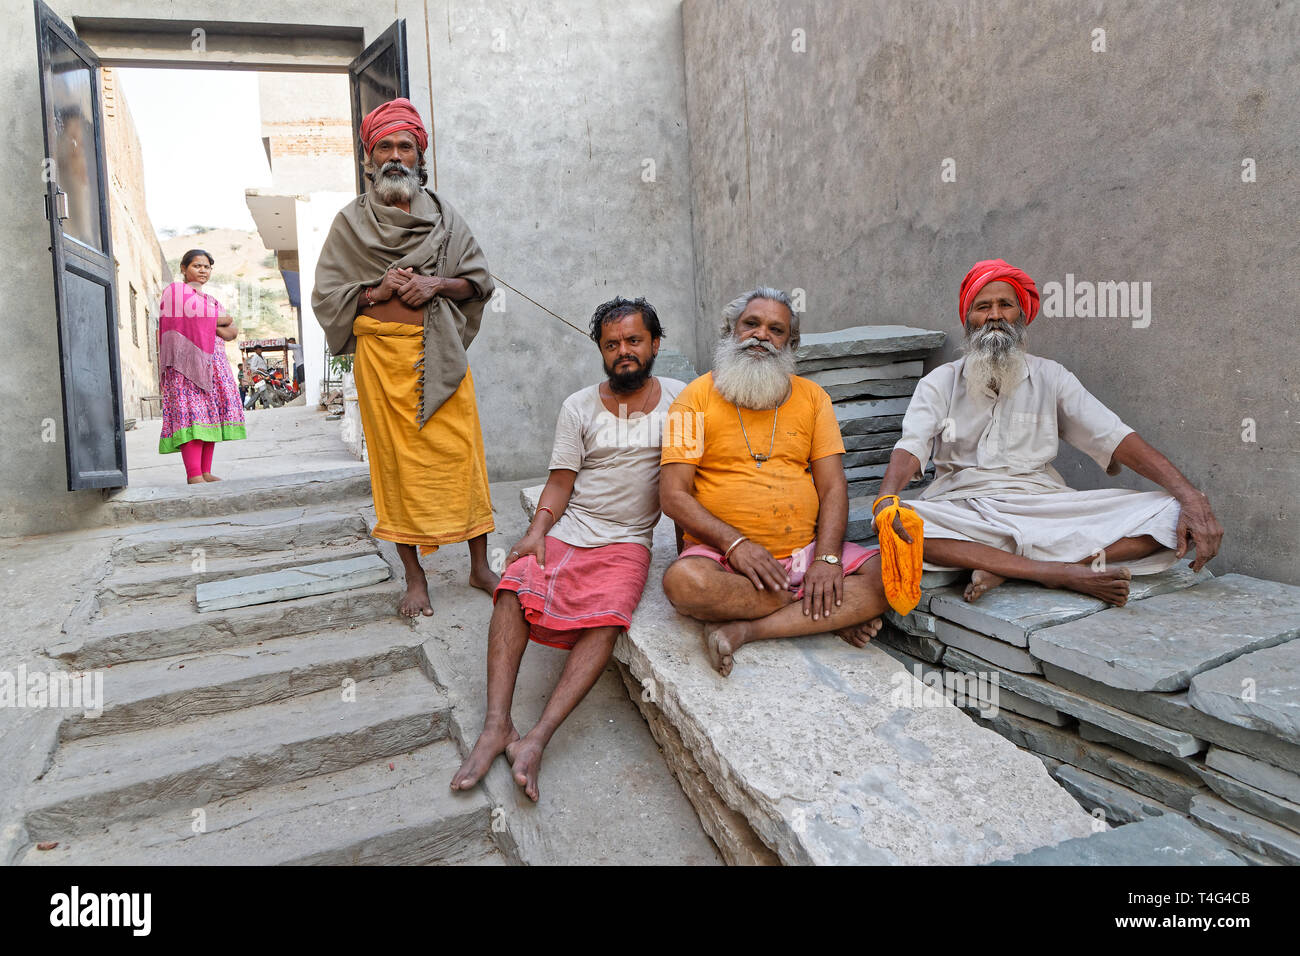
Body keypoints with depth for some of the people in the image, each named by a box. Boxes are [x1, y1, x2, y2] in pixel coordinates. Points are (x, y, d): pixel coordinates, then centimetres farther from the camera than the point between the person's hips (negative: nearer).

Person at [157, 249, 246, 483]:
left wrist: (212, 325, -5)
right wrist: (220, 321, 2)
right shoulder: (175, 291, 4)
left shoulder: (210, 299, 26)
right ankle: (193, 475, -21)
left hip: (213, 361, 8)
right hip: (187, 360, -7)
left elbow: (232, 332, 14)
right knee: (192, 412, -15)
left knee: (210, 412, 1)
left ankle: (205, 472, 3)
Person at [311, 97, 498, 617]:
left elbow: (480, 280, 10)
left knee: (462, 453, -1)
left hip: (442, 353, 1)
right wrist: (379, 291, -10)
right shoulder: (351, 221, 9)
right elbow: (326, 295, 7)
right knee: (397, 459, 0)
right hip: (383, 353, -1)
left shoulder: (445, 215, 13)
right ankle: (414, 577, 11)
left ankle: (480, 566, 12)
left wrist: (436, 285, -9)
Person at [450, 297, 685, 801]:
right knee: (514, 589, -26)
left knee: (607, 619, -29)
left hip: (626, 541, -1)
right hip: (565, 530, 2)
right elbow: (561, 482, 3)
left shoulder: (679, 400, 7)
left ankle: (536, 739, -30)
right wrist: (537, 531, -13)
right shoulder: (578, 407, 7)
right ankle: (496, 725, -26)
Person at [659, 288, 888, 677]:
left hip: (805, 551, 3)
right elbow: (673, 495, -4)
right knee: (684, 581, -35)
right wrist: (733, 542, -18)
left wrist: (827, 558, -12)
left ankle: (746, 630, -21)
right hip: (725, 556, -2)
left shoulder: (812, 396, 12)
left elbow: (833, 487, 5)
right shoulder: (698, 396, 3)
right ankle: (834, 615, -17)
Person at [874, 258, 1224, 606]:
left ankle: (1006, 570, -31)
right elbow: (911, 447, -6)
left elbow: (1115, 438, 5)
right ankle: (1057, 571, -33)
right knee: (899, 524, -35)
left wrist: (1190, 496, -9)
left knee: (1171, 515, -18)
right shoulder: (940, 383, 10)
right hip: (963, 510, -2)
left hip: (1044, 506, 3)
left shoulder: (1050, 377, 14)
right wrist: (886, 499, -29)